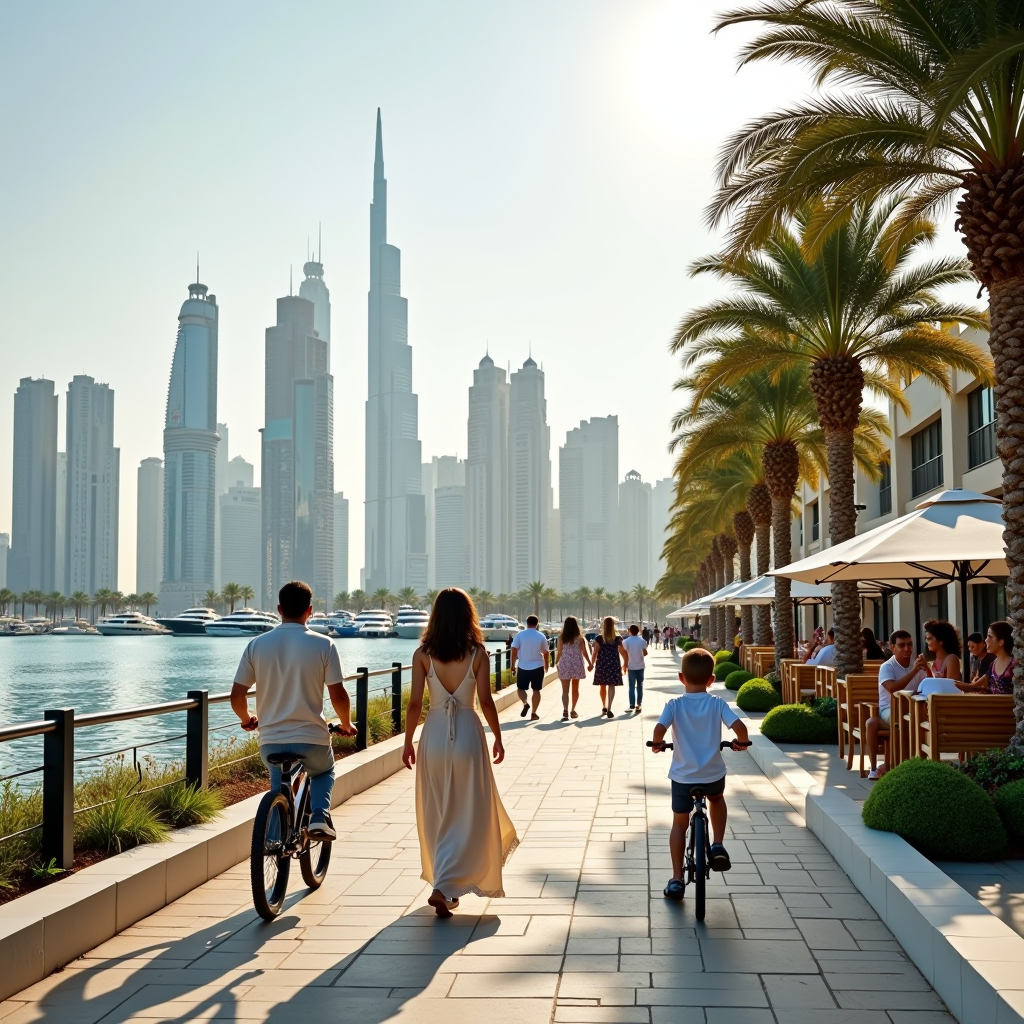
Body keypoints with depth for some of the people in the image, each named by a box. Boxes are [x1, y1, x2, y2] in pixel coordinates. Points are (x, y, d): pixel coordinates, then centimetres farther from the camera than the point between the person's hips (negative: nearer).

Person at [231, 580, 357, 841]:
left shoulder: (257, 644, -2)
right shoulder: (323, 644, -7)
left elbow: (237, 696, -1)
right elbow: (338, 695, -8)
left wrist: (246, 719, 20)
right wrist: (346, 724, 11)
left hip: (271, 740, 2)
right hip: (312, 739, -2)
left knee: (279, 784, 31)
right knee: (324, 772, 30)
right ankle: (319, 815, 3)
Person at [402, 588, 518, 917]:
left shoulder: (423, 654, -3)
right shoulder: (477, 653, -5)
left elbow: (415, 703, -4)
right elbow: (486, 701, -5)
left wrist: (408, 742, 6)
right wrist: (498, 737, 7)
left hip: (435, 733, 2)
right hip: (468, 733, -2)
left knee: (437, 815, 16)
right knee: (469, 815, 5)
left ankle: (445, 884, 27)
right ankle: (444, 887, -8)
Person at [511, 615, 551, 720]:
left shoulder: (520, 635, -4)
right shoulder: (541, 636, -1)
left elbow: (514, 650, -8)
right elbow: (546, 653, 4)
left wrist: (513, 665, 1)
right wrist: (547, 666, 19)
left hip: (523, 667, 0)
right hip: (538, 667, 0)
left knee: (521, 688, 13)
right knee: (536, 690, 8)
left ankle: (525, 703, -14)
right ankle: (534, 713, 6)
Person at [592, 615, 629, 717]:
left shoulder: (598, 638, -3)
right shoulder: (617, 638, 0)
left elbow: (595, 653, -6)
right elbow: (623, 653, 3)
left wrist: (592, 664, 2)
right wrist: (625, 664, 15)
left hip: (601, 663, 1)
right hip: (614, 663, -1)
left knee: (603, 686, 15)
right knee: (611, 686, -4)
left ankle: (604, 708, 28)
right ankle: (609, 709, -18)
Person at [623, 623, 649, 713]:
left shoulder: (626, 641, -8)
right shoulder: (642, 640, -2)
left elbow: (626, 654, -9)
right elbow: (645, 653, 0)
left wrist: (625, 665, -2)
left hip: (631, 666, -2)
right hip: (640, 666, 2)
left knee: (632, 686, 1)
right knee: (640, 686, 11)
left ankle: (632, 705, -3)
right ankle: (639, 704, 11)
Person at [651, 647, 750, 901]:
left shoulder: (675, 704, -8)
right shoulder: (717, 704, -6)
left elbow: (659, 729, -23)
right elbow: (739, 726, -18)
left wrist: (657, 743, -1)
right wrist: (741, 742, 4)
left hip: (682, 775, -1)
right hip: (713, 773, 1)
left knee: (679, 824, 14)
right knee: (717, 799, 35)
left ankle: (676, 880, 14)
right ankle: (718, 846, 20)